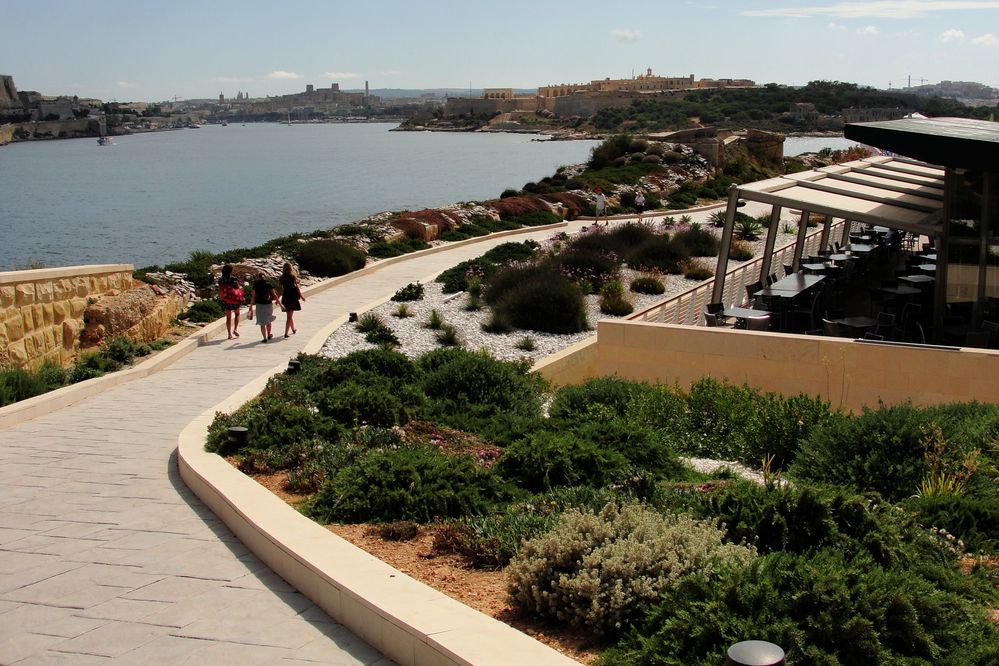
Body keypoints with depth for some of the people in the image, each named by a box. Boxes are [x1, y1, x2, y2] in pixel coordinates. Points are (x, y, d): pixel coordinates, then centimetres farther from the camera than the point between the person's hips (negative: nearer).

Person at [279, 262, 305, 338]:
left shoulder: (282, 278, -1)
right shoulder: (293, 276, -10)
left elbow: (281, 289, -1)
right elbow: (297, 287, -8)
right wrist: (301, 296, 4)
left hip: (285, 297, 4)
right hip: (293, 297, -4)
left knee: (290, 315, 20)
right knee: (290, 316, -3)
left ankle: (293, 329, 38)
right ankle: (286, 333, -11)